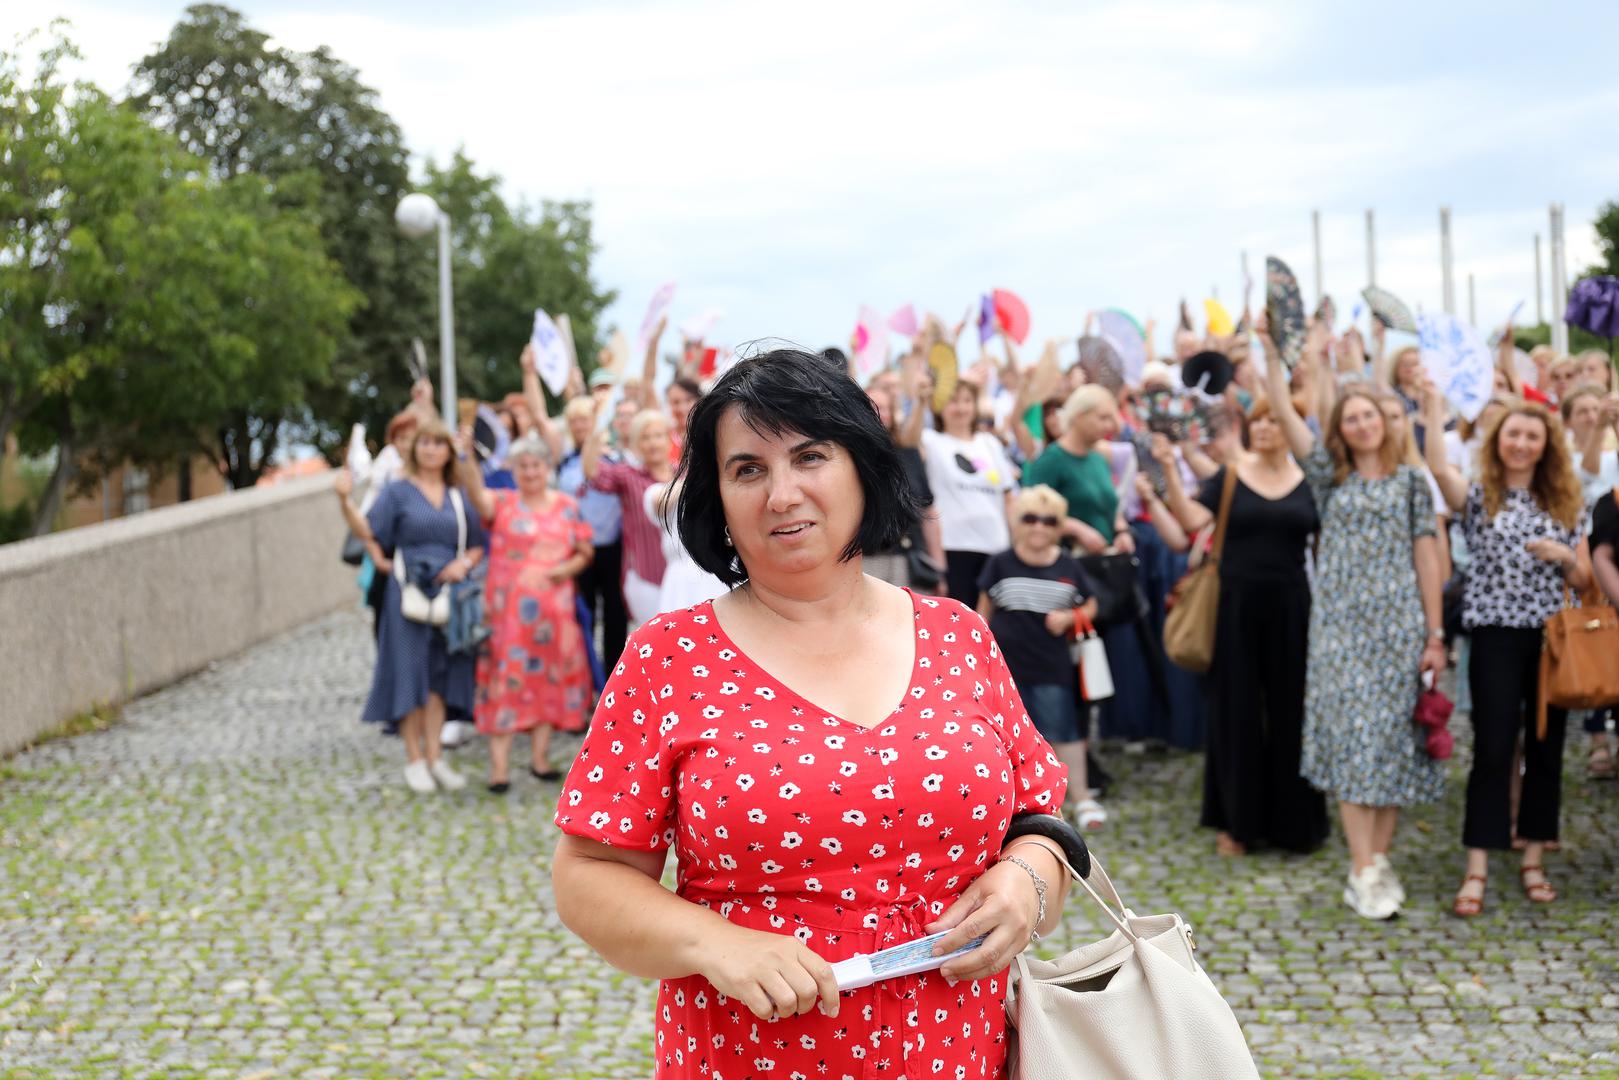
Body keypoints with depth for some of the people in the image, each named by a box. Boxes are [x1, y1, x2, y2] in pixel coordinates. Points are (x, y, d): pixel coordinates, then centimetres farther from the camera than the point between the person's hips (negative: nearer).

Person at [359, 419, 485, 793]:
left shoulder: (460, 496, 12)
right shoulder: (397, 492, 2)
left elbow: (479, 544, 12)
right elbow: (368, 535, -2)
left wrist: (465, 563, -5)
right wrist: (385, 565, -9)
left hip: (449, 591, 3)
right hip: (408, 593, -3)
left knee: (439, 675, 5)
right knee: (410, 673, -1)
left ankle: (434, 758, 12)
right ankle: (414, 759, 7)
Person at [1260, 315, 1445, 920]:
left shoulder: (1410, 481, 6)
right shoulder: (1330, 477, 7)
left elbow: (1426, 557, 3)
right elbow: (1286, 418, -5)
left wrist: (1435, 633, -1)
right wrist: (1272, 353, -15)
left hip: (1399, 625, 0)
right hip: (1342, 625, 0)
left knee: (1392, 740, 3)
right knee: (1352, 739, -5)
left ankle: (1379, 859, 13)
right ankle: (1363, 874, -3)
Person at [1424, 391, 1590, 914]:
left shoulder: (1567, 503, 10)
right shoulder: (1479, 497, 2)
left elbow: (1583, 579, 11)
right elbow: (1438, 466, -20)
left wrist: (1563, 556, -9)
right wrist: (1436, 404, -19)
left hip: (1553, 637, 3)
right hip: (1497, 636, -3)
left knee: (1546, 749, 7)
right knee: (1493, 749, -6)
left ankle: (1533, 861, 18)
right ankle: (1476, 871, -3)